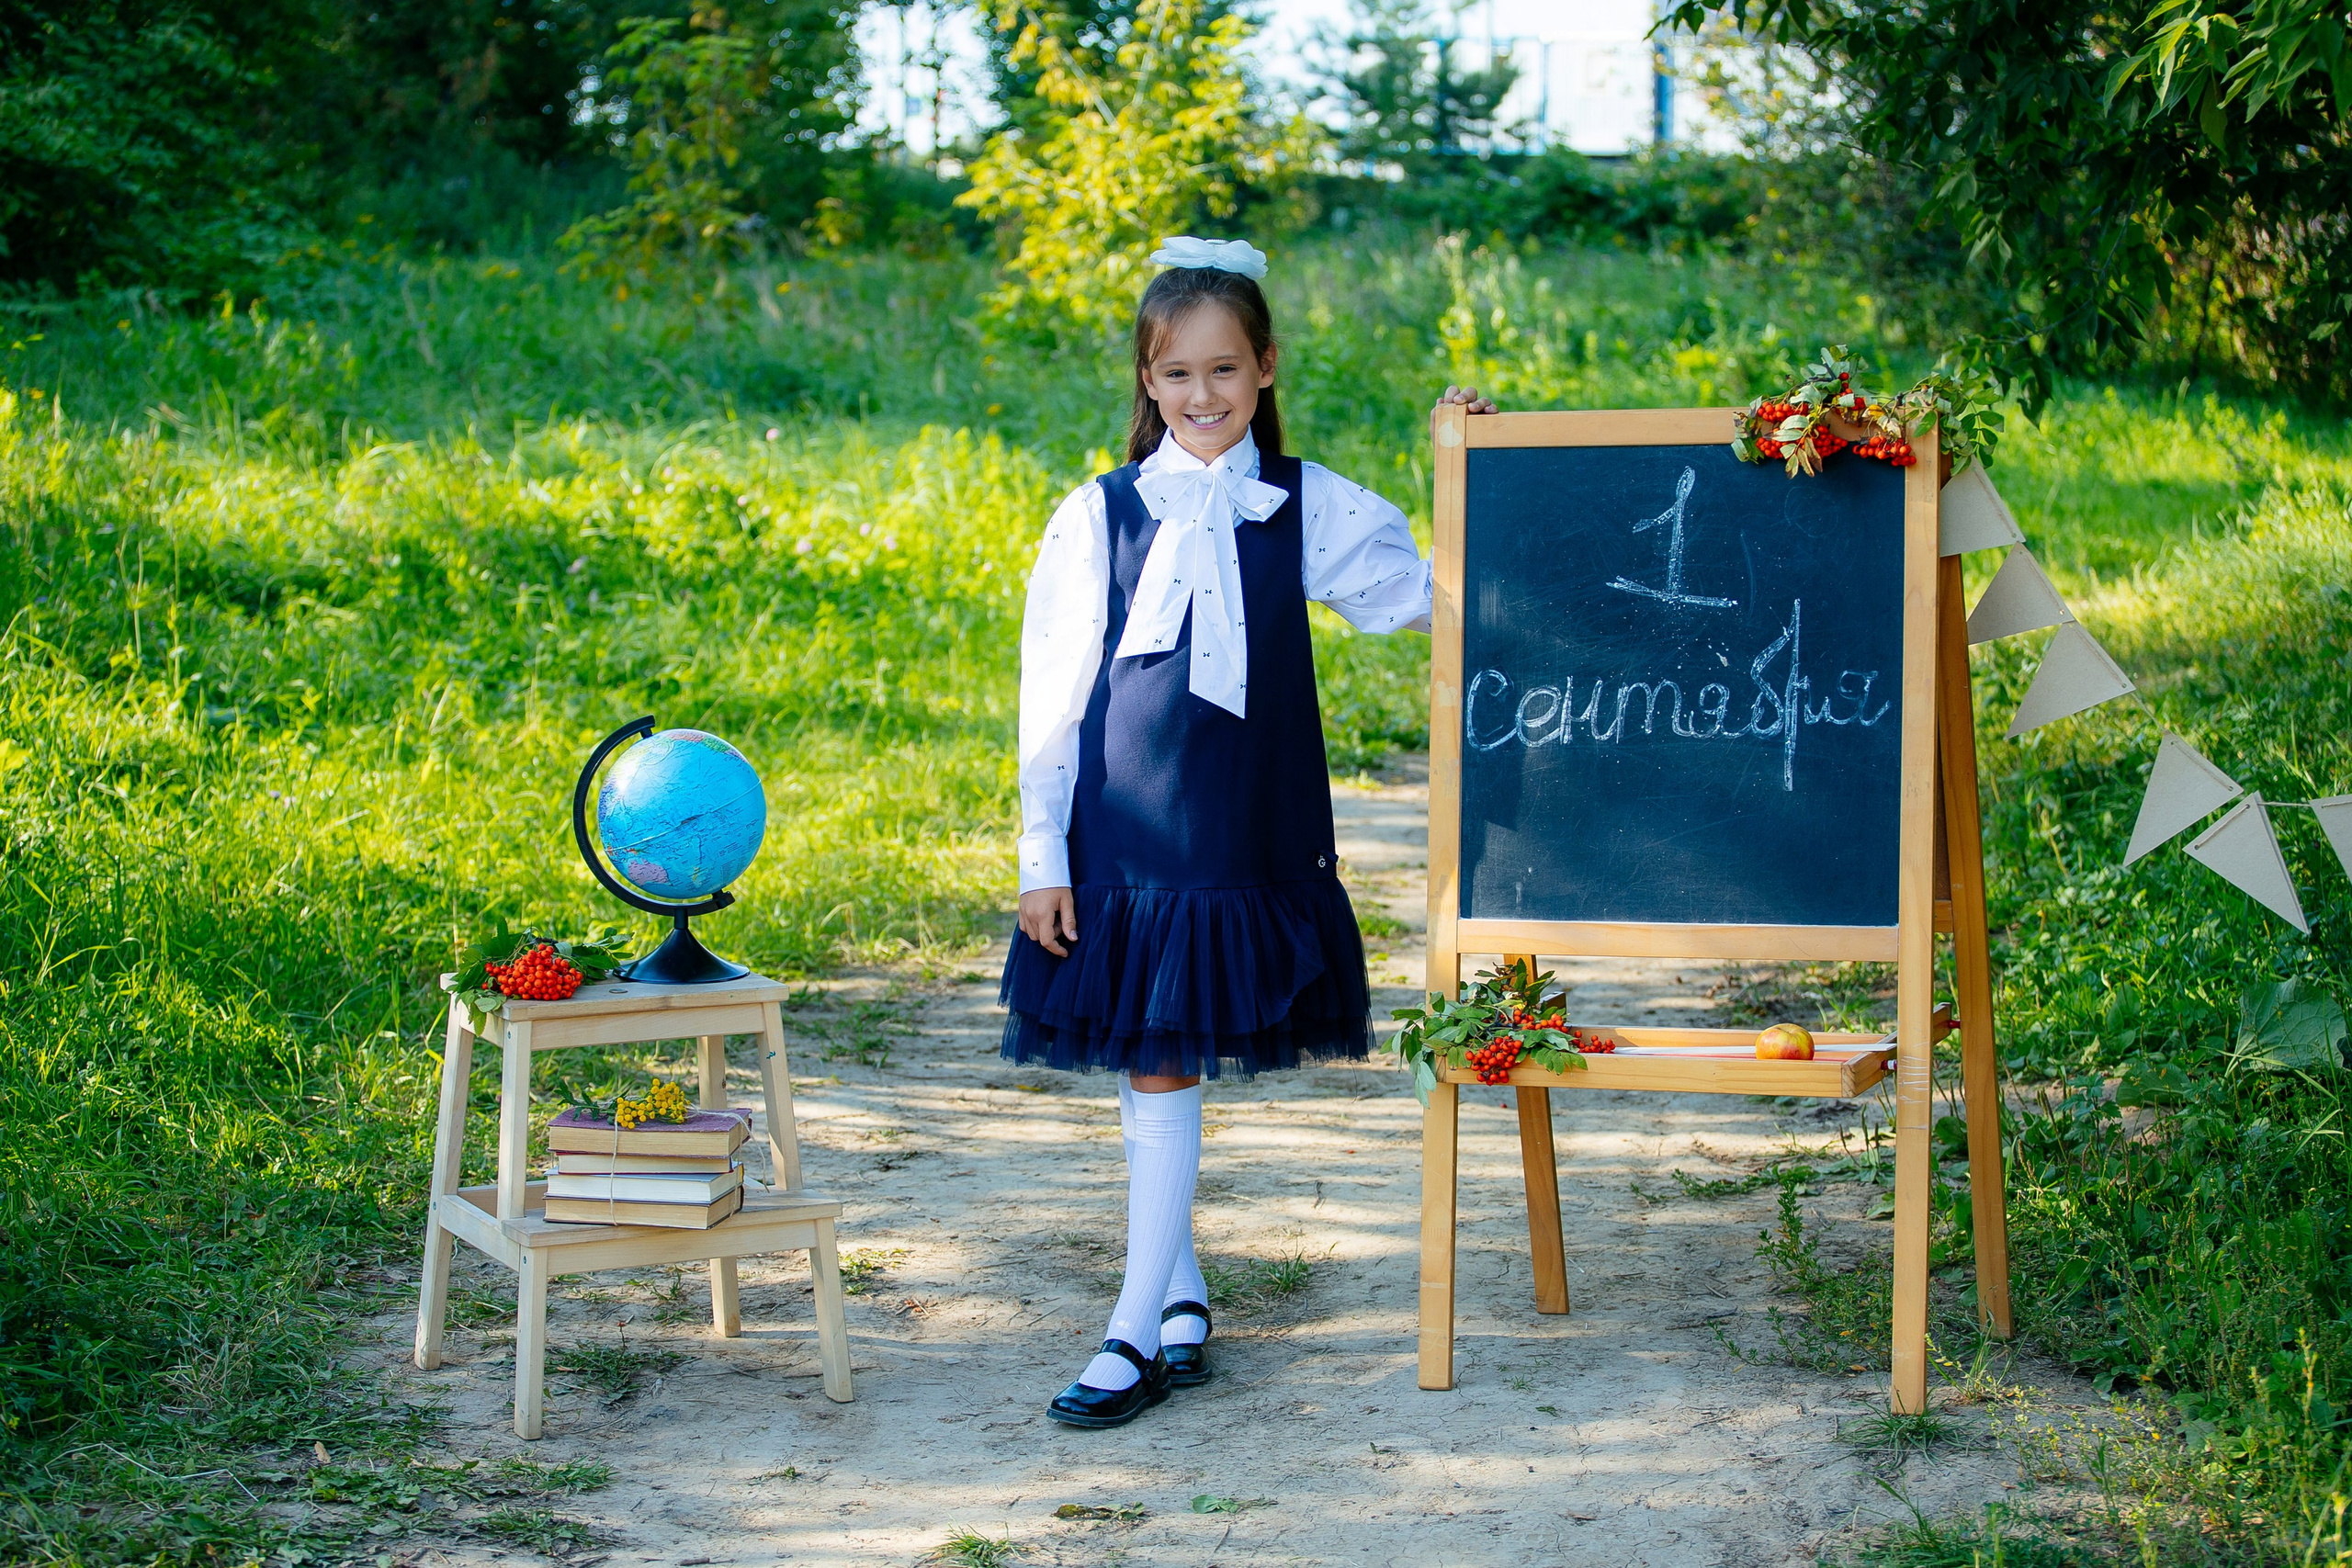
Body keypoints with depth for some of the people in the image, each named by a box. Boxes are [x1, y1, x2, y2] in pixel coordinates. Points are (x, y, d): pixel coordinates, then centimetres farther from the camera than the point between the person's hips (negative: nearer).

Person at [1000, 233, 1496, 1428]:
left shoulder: (1309, 510, 3)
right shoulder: (1098, 517, 2)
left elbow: (1439, 594, 6)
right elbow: (1052, 694, 4)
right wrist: (1040, 856, 1)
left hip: (1248, 833, -1)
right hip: (1121, 834, 1)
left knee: (1166, 1061, -3)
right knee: (1141, 1068, 6)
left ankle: (1139, 1329, 1)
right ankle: (1181, 1288, 23)